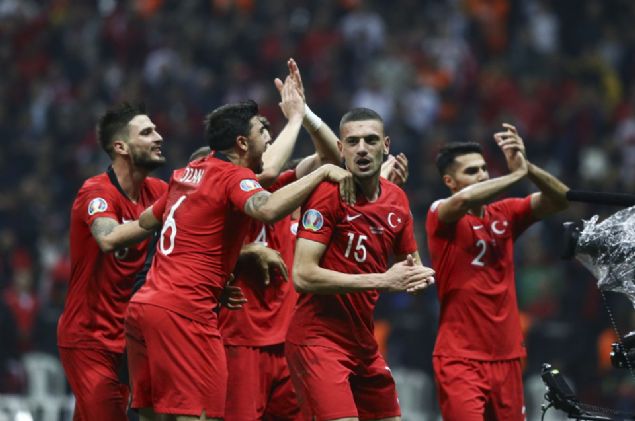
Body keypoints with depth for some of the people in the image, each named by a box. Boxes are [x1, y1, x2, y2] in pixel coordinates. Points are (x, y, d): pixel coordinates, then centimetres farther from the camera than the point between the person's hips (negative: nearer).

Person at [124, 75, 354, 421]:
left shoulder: (187, 174, 19)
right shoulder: (233, 177, -6)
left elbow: (147, 220, 37)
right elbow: (268, 209, -28)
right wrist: (322, 172, -20)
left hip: (142, 305, 9)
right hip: (183, 312, -9)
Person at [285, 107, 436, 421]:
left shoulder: (397, 200, 7)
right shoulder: (328, 194, -14)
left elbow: (411, 264, 21)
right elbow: (303, 275, -22)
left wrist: (417, 277, -5)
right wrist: (382, 280, -21)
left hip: (362, 343, 8)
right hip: (318, 340, -8)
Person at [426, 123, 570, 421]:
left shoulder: (504, 214, 9)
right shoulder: (440, 215, -5)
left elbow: (561, 200, 0)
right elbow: (463, 199, -27)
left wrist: (527, 167, -16)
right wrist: (516, 174, -16)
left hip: (507, 357, 5)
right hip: (460, 359, -5)